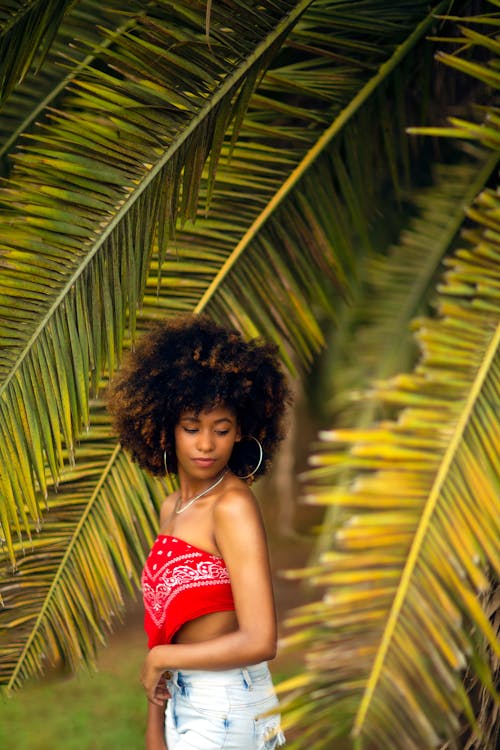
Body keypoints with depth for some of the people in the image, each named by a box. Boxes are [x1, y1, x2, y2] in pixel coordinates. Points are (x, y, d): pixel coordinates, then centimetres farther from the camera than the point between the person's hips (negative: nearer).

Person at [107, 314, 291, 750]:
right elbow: (166, 619, 6)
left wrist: (160, 657, -11)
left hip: (224, 710, -6)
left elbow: (259, 642, -23)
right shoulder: (172, 508, 5)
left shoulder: (234, 506, -16)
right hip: (183, 701, 6)